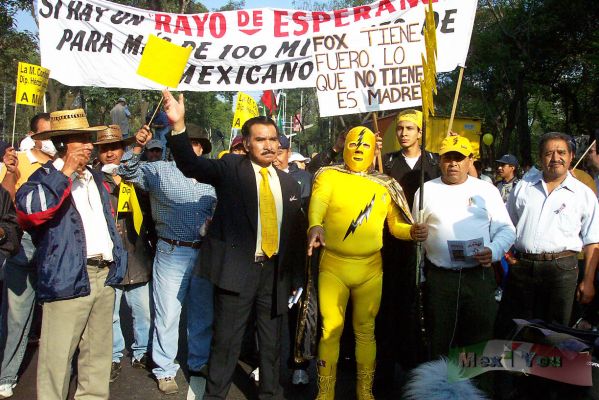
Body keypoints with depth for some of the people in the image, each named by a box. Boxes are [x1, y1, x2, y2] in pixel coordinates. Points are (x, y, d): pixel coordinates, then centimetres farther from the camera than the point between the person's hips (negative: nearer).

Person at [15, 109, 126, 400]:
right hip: (69, 276, -7)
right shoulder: (46, 177, -4)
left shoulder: (95, 179, 18)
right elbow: (28, 210, -24)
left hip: (103, 275, 7)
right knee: (58, 355, -2)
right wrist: (65, 173, -22)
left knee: (98, 353, 16)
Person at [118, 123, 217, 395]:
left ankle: (199, 362, 33)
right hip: (172, 253, -4)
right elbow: (128, 172, -7)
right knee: (168, 314, 4)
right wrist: (137, 147, -21)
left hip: (205, 252, 4)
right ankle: (165, 370, 21)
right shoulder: (159, 171, 0)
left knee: (203, 312, 15)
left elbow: (218, 211, 14)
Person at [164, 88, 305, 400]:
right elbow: (191, 165, -19)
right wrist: (178, 126, -34)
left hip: (275, 271, 4)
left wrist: (295, 276, 12)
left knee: (272, 340, 18)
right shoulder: (231, 169, -4)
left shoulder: (288, 183, 7)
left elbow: (296, 232, 11)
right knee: (226, 340, 7)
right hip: (237, 268, -4)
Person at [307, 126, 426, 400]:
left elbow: (396, 223, 10)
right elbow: (318, 201, -22)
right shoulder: (329, 176, -2)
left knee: (365, 330, 14)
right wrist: (316, 225, -42)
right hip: (333, 267, -2)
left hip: (370, 269, 2)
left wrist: (411, 231, -12)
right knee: (331, 329, 5)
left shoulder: (385, 186, 7)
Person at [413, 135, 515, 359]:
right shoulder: (426, 191, 7)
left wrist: (494, 251, -13)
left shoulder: (487, 190, 6)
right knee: (438, 343, 9)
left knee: (480, 341, 6)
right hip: (438, 279, 0)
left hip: (479, 276, 0)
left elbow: (506, 229, 7)